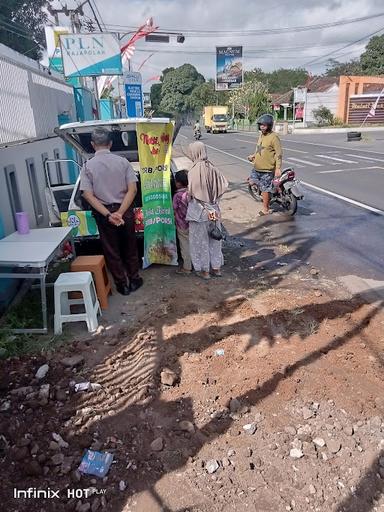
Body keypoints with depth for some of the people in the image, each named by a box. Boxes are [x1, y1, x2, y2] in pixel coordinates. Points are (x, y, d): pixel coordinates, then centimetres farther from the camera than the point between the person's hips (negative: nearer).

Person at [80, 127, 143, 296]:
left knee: (111, 251, 12)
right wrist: (120, 212, -16)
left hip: (103, 214, -1)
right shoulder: (122, 161, -4)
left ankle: (122, 284, 20)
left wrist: (108, 215, -17)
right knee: (130, 247, 18)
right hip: (125, 211, 2)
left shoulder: (88, 166, -7)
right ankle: (134, 279, 29)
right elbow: (132, 189, -12)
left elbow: (88, 195, -14)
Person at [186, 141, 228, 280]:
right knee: (214, 239, 18)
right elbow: (224, 185, 1)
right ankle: (216, 267, 29)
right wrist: (213, 199, 9)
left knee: (200, 241, 9)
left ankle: (204, 270, 20)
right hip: (213, 210, 6)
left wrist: (186, 194, -3)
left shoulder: (194, 171, -20)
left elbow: (191, 192, -22)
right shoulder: (212, 168, -2)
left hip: (199, 212, -6)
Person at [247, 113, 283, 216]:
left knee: (265, 189, -2)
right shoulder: (261, 135, 11)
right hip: (257, 167, 9)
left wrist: (278, 168, -22)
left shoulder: (274, 137, -15)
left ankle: (265, 209, 12)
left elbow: (279, 154, -17)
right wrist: (253, 156, 11)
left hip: (267, 169, -9)